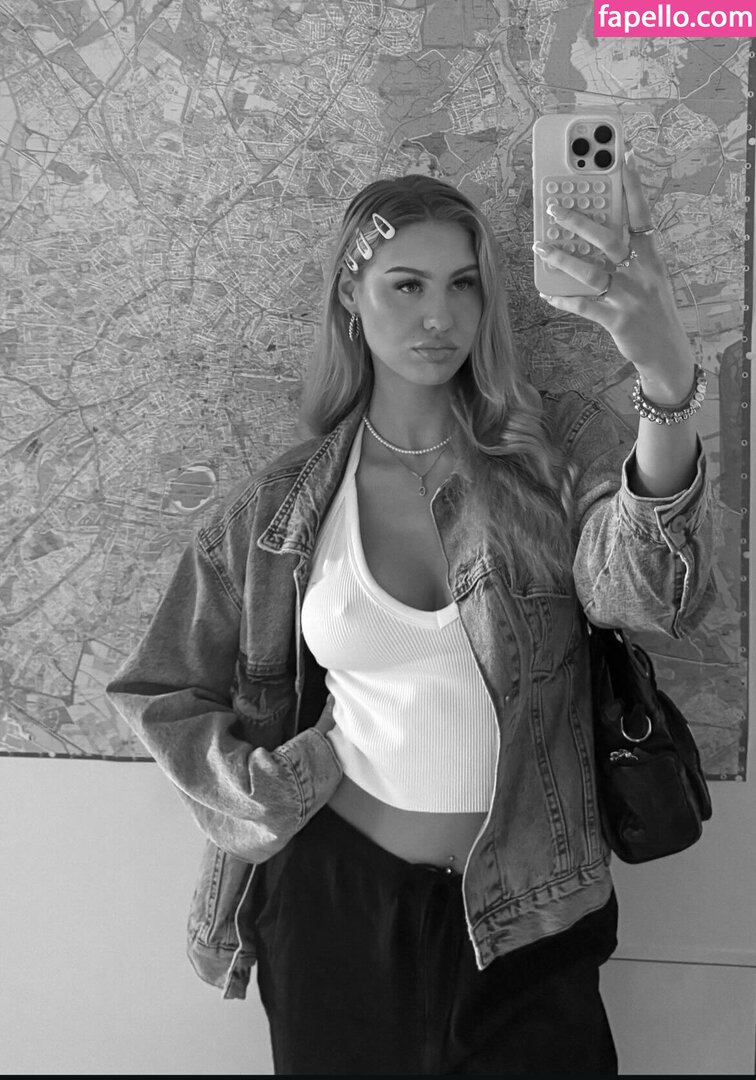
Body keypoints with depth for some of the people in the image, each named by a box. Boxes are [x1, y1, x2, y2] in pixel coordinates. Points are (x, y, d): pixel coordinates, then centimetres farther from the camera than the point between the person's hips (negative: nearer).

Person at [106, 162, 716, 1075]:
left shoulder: (556, 449, -7)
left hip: (521, 918, 0)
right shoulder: (285, 505, -3)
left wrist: (668, 379, -41)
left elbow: (650, 596, -27)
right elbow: (160, 694, 7)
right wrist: (277, 790, -6)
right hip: (337, 894, 1)